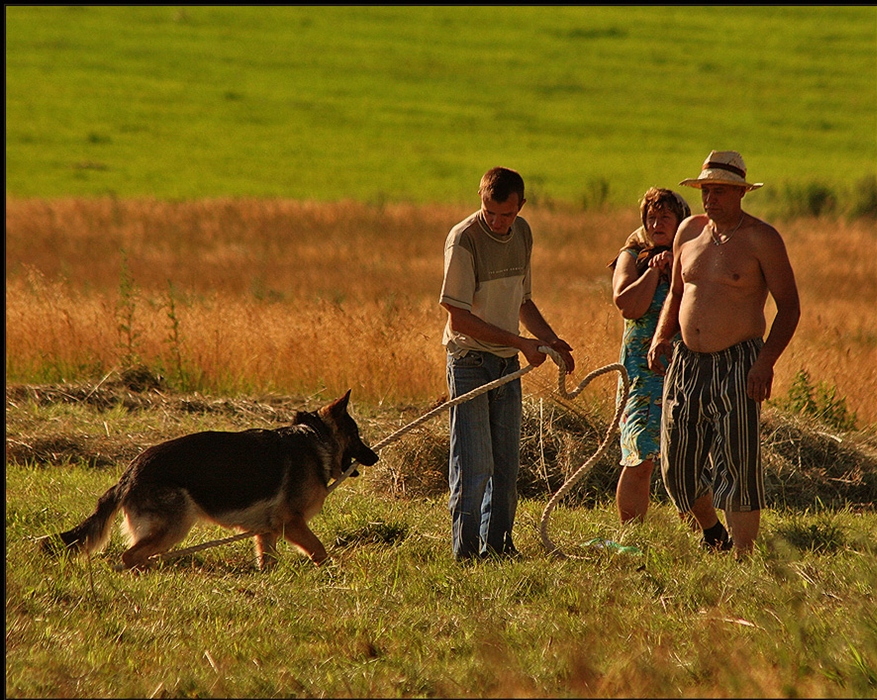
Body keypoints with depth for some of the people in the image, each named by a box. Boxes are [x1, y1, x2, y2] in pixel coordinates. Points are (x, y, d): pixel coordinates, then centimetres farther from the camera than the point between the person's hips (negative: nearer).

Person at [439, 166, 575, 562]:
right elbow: (459, 318, -18)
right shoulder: (464, 239, -16)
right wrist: (520, 342, -18)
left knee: (506, 462, 10)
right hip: (470, 360, -7)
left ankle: (498, 544, 19)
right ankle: (466, 548, -2)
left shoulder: (522, 234, 6)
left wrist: (550, 340, 7)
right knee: (474, 465, -8)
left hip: (508, 364, 7)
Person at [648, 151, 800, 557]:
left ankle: (742, 556, -2)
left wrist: (767, 361, -18)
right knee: (677, 467, 5)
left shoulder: (760, 239, -6)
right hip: (685, 364, 6)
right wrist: (660, 337, 5)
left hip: (737, 366, -6)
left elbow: (789, 306, -7)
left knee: (739, 467, -8)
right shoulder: (689, 231, 10)